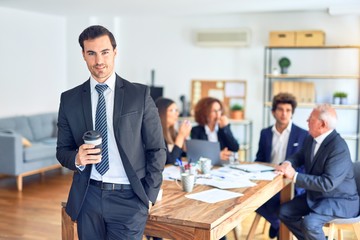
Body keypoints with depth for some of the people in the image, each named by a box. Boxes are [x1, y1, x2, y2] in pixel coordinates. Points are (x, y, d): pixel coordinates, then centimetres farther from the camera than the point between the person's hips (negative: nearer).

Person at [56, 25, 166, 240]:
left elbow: (157, 150, 0)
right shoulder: (69, 99, 3)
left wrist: (149, 196, -3)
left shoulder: (140, 94, -3)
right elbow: (62, 150, 8)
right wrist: (77, 158, -14)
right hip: (88, 197, 3)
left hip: (129, 197, -2)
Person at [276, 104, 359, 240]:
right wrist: (287, 163, -11)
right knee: (284, 212, 2)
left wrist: (294, 176, -29)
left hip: (339, 200, -9)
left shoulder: (339, 148, -28)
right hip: (316, 195, 9)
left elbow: (327, 184, -31)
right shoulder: (312, 139, -1)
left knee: (310, 222, -30)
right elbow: (299, 156, 15)